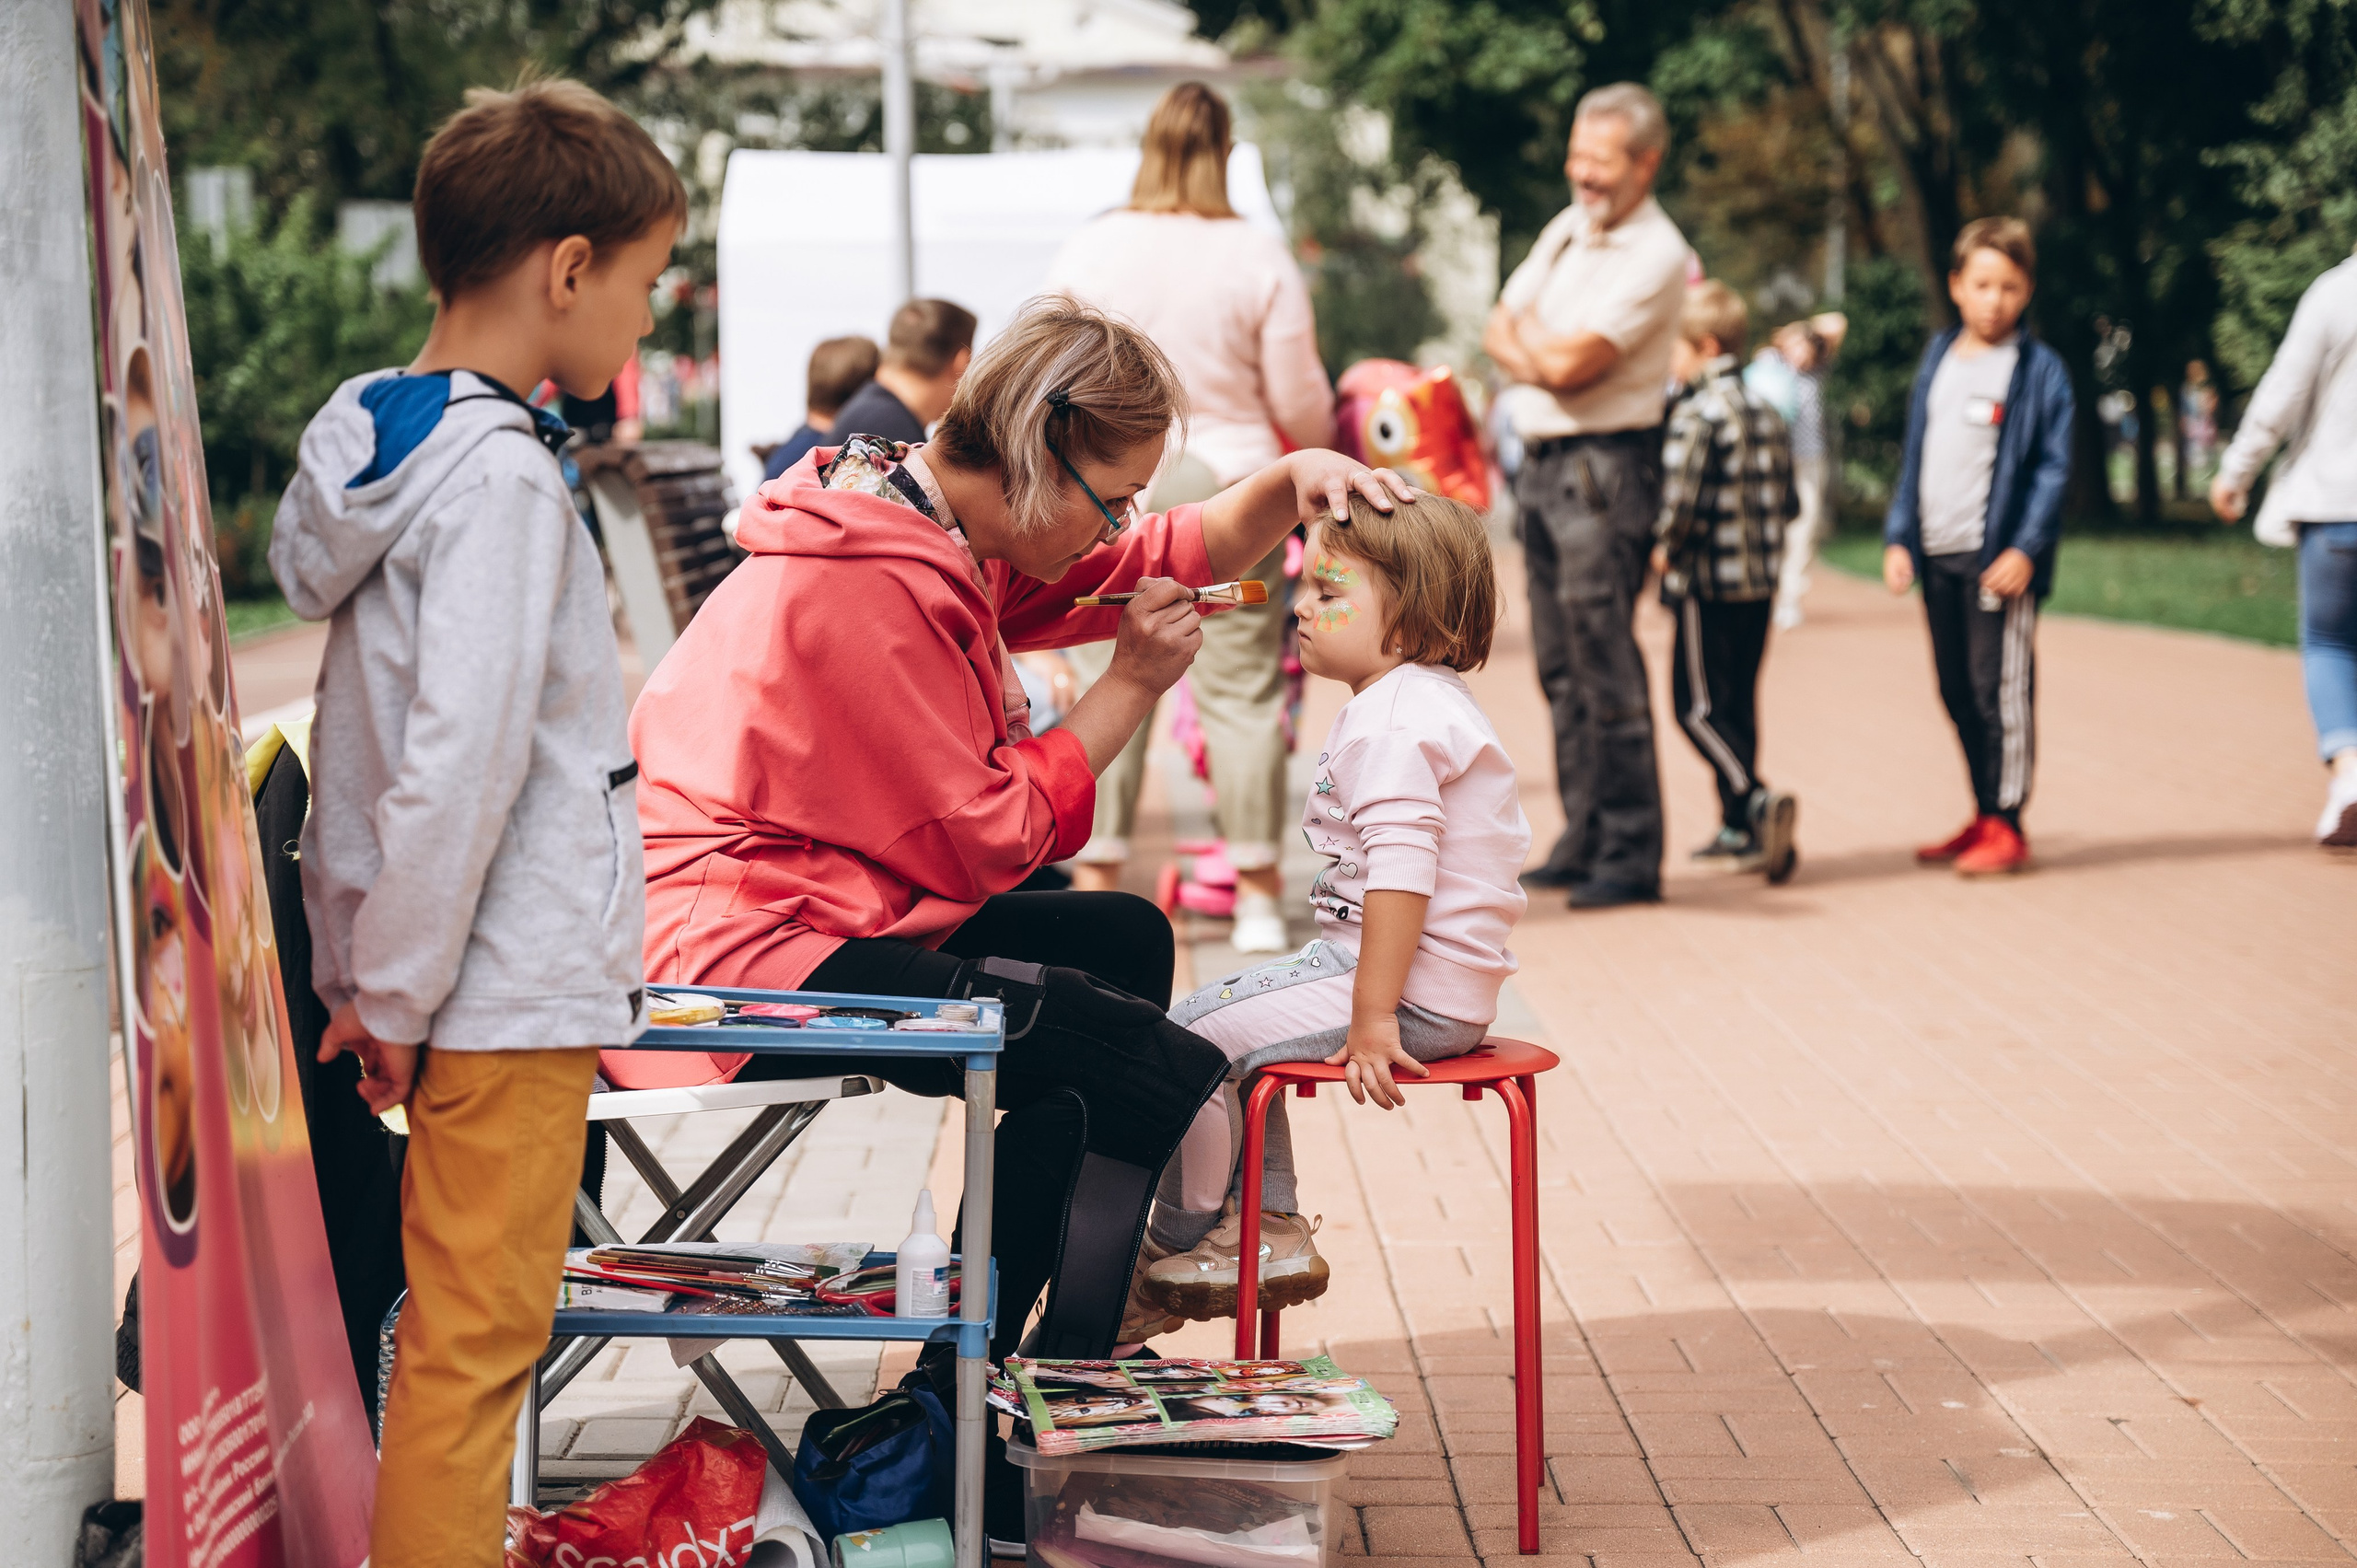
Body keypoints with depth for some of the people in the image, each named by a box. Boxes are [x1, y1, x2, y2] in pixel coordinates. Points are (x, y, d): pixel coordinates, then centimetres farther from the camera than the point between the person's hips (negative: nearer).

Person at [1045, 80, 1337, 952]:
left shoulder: (1086, 252, 0)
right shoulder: (1260, 260, -5)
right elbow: (1300, 399, 0)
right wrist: (1316, 462, 21)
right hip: (1229, 486, -1)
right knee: (1241, 691, 4)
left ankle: (1095, 886, 10)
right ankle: (1258, 896, 8)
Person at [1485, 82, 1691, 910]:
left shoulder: (1655, 254, -12)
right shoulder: (1567, 228, 14)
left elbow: (1569, 362, -18)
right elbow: (1500, 329, 14)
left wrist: (1530, 332, 2)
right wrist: (1545, 355, -7)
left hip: (1605, 464, -8)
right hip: (1540, 461, 8)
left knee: (1605, 666, -9)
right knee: (1561, 667, 11)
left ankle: (1630, 857, -6)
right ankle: (1583, 840, 17)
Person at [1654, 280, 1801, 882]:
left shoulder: (1698, 414, -15)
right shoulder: (1765, 412, 12)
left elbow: (1681, 498, -23)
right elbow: (1788, 502, 14)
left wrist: (1666, 550, -7)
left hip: (1709, 584, -8)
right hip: (1761, 584, 8)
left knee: (1698, 705, -3)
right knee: (1739, 702, 14)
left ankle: (1757, 801, -22)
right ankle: (1740, 832, 18)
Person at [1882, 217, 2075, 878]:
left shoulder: (2040, 370, -3)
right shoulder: (1938, 360, 14)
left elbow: (2053, 467, -7)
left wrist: (2026, 549, -15)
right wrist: (1899, 536, 11)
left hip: (1998, 557, -6)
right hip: (1937, 554, 6)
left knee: (2000, 691, -6)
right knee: (1957, 693, 11)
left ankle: (2006, 825, 0)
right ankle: (1985, 818, 21)